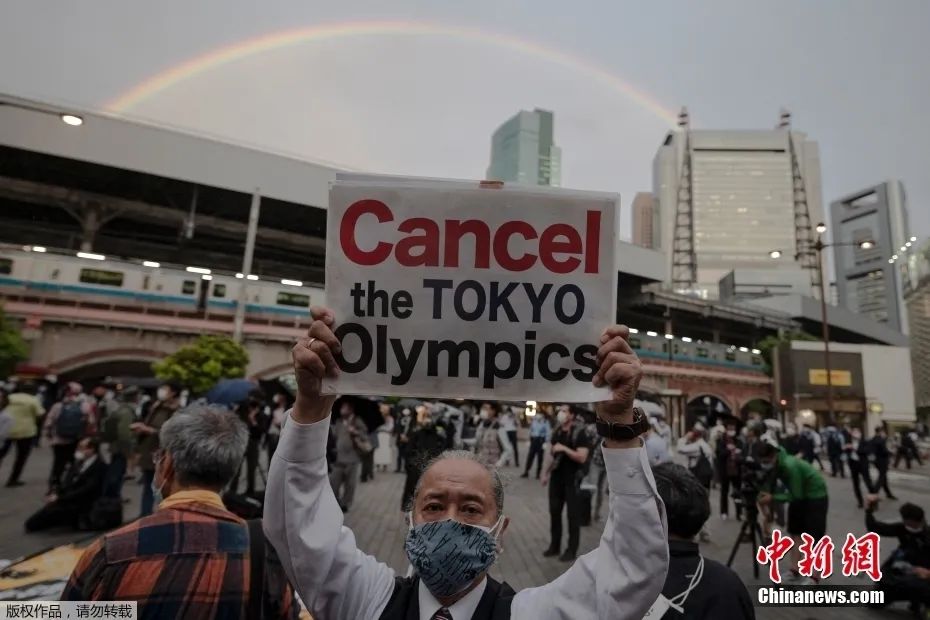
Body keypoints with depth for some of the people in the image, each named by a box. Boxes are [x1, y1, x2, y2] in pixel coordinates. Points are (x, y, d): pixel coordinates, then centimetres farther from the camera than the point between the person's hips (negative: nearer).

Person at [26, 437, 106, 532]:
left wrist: (59, 498, -19)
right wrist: (55, 493, -8)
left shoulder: (100, 466, -16)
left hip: (83, 505, -8)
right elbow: (66, 482, 11)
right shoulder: (78, 462, 9)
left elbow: (86, 490, -21)